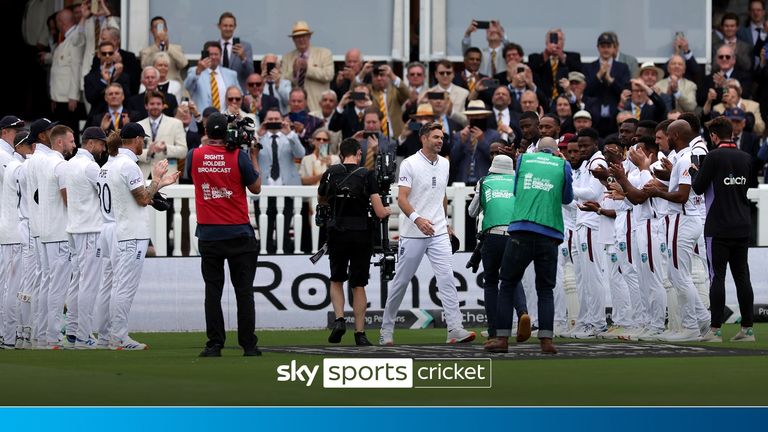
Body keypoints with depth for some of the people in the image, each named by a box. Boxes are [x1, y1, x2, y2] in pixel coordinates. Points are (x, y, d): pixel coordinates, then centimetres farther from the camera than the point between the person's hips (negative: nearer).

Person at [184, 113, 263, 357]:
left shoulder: (194, 156, -2)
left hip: (208, 234, 1)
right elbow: (255, 188, 1)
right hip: (239, 234, -1)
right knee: (244, 290, 4)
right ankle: (248, 345, 3)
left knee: (213, 290, 4)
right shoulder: (239, 156, -8)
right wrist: (254, 157, 10)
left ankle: (214, 344, -1)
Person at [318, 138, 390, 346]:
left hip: (337, 233, 1)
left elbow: (321, 200, 19)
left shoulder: (331, 173, 0)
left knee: (336, 280, 18)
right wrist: (387, 210, 14)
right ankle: (360, 333, 8)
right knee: (358, 285, 8)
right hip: (361, 234, -1)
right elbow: (380, 212, -9)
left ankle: (339, 319, -4)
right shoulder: (367, 175, -6)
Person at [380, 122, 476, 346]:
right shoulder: (410, 164, -8)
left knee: (446, 278, -9)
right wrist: (417, 218, -30)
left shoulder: (444, 164, 12)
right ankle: (387, 329, 17)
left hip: (439, 234, 4)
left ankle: (455, 329, -14)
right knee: (401, 281, 4)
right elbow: (402, 199, -15)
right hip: (412, 233, -4)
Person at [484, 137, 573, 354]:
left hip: (521, 229, 0)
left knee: (508, 284, 7)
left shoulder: (524, 159, 14)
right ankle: (546, 339, -6)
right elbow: (567, 198, 21)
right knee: (545, 289, 7)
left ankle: (502, 338, 1)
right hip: (549, 233, 0)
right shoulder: (562, 165, 10)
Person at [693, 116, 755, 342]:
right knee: (742, 275, 8)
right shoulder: (746, 158, 6)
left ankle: (715, 329, -6)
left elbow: (698, 188, -8)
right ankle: (747, 329, 7)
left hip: (719, 227, -5)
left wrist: (699, 171, 13)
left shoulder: (713, 157, -11)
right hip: (743, 226, 5)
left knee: (717, 275, -4)